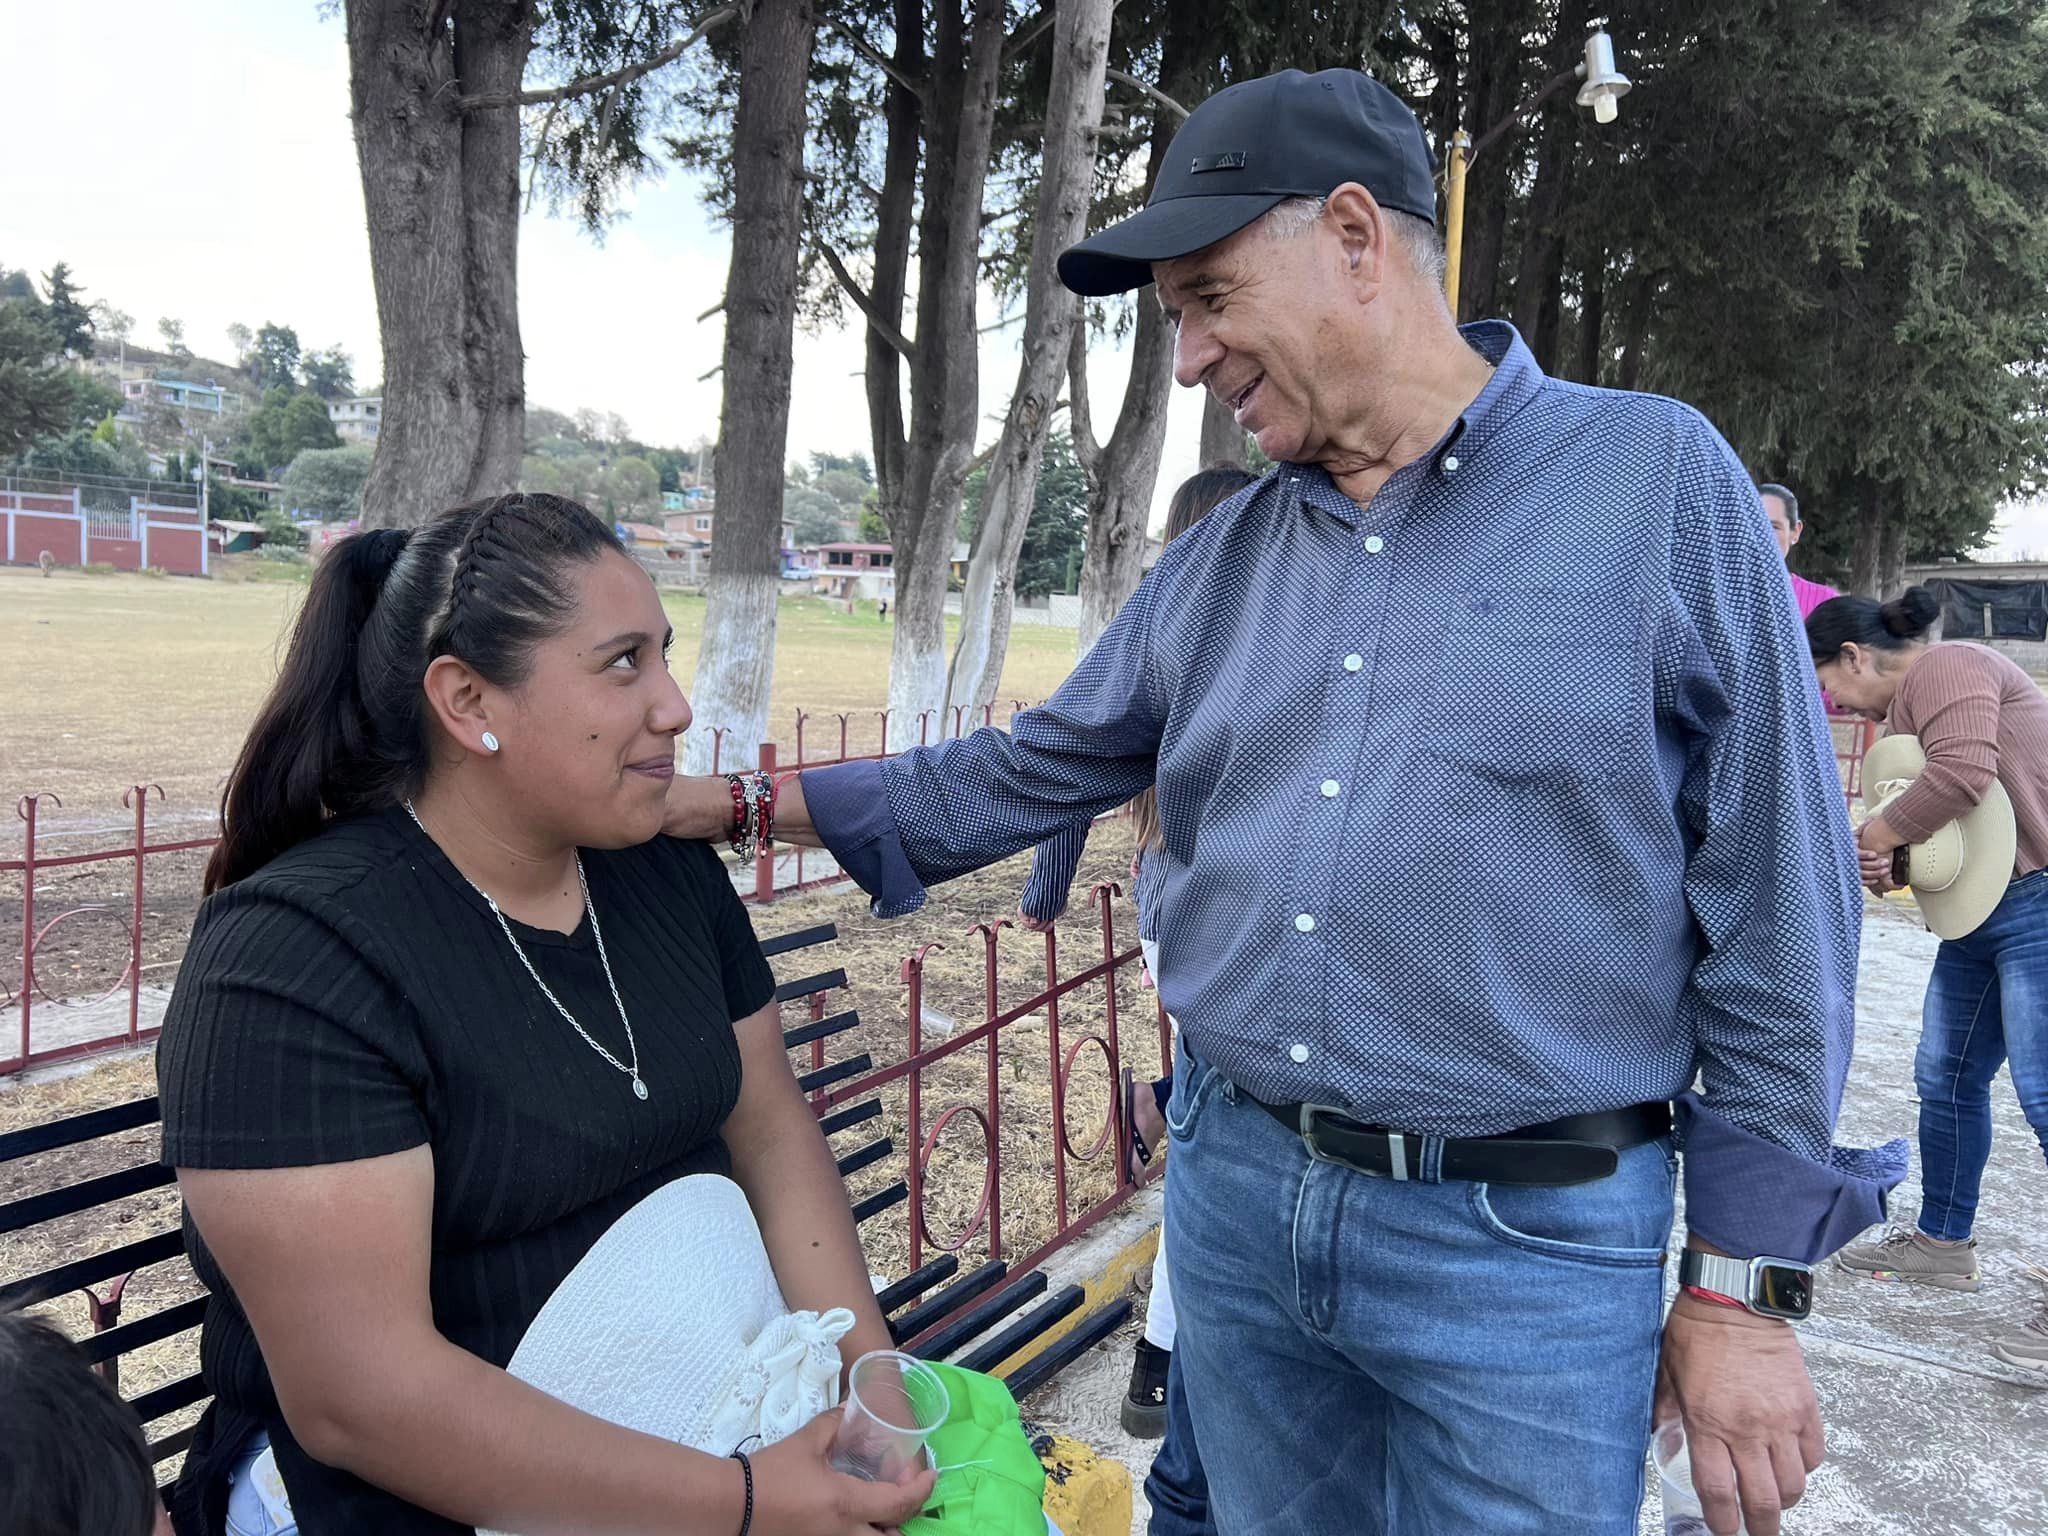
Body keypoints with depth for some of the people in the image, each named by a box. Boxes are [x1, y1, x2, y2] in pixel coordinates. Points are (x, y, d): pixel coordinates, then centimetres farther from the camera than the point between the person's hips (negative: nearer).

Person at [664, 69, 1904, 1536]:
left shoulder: (1658, 480, -9)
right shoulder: (1223, 555, 6)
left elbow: (1775, 914, -8)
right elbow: (1038, 768, 15)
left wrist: (1747, 1287, -6)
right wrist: (755, 804, 9)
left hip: (1525, 1246, -4)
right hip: (1236, 1192, 5)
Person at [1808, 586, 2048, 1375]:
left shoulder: (1944, 669, -13)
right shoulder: (1904, 705, 16)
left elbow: (1963, 773, -30)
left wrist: (1877, 832, -16)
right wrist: (1886, 865, -5)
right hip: (1981, 911, 10)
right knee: (1946, 1076, 14)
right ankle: (1942, 1243, 28)